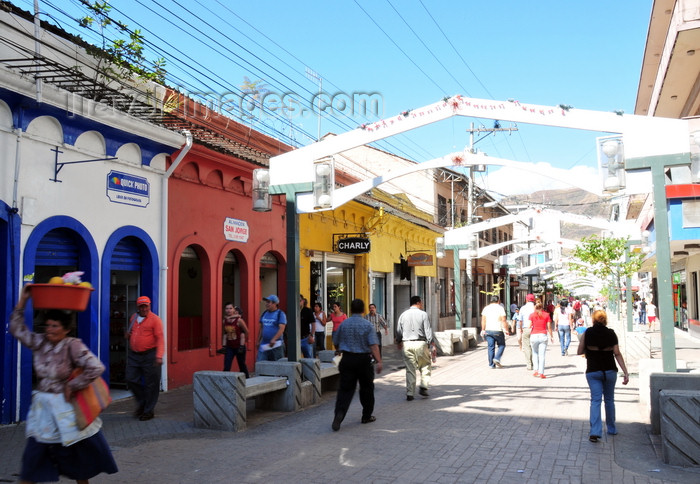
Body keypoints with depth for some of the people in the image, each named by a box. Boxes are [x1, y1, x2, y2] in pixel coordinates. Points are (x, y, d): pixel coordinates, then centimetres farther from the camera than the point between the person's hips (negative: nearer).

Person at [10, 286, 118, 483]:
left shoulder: (73, 345, -16)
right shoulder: (39, 342, 0)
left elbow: (96, 368, -25)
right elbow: (17, 329, 7)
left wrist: (72, 386, -18)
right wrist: (22, 301, 1)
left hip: (65, 407, -4)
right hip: (42, 406, 4)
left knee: (79, 453, 9)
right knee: (33, 454, 7)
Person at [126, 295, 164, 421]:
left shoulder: (155, 319, -8)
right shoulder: (133, 318, 13)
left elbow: (160, 339, -14)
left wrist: (159, 356, -23)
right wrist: (128, 335, 6)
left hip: (149, 355, -6)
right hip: (133, 355, 6)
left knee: (151, 384, 0)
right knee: (131, 380, 6)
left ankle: (149, 410, 12)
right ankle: (142, 403, 27)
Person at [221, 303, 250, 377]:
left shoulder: (239, 320, -14)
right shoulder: (225, 320, 1)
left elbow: (246, 332, -7)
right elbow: (225, 334, 11)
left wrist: (242, 346, -7)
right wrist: (224, 345, 5)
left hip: (238, 346, -4)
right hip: (229, 347, 4)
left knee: (242, 365, 11)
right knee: (226, 367, -5)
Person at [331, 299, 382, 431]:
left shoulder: (344, 324, 3)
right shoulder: (367, 325, -5)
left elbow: (336, 343, 14)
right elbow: (373, 344, -13)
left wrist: (342, 351, 34)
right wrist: (378, 361, -14)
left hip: (347, 359, 2)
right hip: (364, 359, -1)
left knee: (345, 388, 0)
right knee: (366, 388, 14)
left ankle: (339, 413, -20)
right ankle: (367, 416, 24)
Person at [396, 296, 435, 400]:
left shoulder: (403, 315, 8)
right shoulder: (423, 314, -3)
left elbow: (398, 331, 14)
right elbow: (428, 330, -7)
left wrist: (399, 342, 30)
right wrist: (432, 344, -4)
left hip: (407, 344, 3)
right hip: (420, 343, -3)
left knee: (410, 369, 6)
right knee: (425, 365, 15)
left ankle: (409, 393, 5)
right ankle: (423, 387, 4)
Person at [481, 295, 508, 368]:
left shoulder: (486, 308, 8)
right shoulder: (500, 308, -2)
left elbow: (483, 320, 5)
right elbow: (503, 320, -8)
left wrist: (483, 330, 9)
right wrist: (506, 330, -3)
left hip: (488, 330, 4)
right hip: (498, 330, -3)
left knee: (491, 347, 6)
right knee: (501, 345, 13)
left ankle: (491, 364, 5)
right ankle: (497, 358, -5)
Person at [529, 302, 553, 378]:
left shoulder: (532, 315, 3)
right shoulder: (546, 315, 4)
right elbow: (549, 327, 4)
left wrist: (529, 334, 10)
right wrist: (551, 336, 13)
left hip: (534, 335, 0)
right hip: (543, 335, 0)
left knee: (535, 353, 17)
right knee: (542, 355, 2)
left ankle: (536, 370, 7)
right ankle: (541, 373, -2)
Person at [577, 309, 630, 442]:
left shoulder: (588, 333, -5)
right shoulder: (611, 333, -2)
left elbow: (579, 351, -4)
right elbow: (617, 354, -6)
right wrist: (625, 372, -5)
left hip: (593, 371, -2)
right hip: (610, 371, 2)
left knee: (595, 400, -3)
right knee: (609, 400, 17)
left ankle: (595, 431, -17)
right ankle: (612, 429, 28)